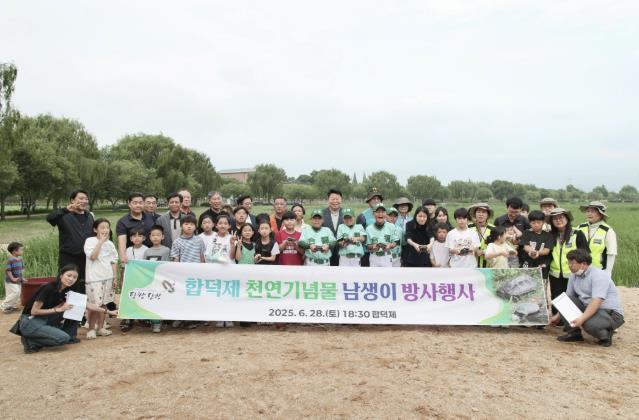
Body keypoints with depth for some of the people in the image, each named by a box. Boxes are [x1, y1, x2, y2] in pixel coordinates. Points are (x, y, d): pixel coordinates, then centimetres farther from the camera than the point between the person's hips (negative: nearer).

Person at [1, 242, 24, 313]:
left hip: (18, 281, 8)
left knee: (18, 293, 11)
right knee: (15, 293, -14)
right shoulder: (10, 260, -19)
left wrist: (22, 277, 11)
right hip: (11, 281, -8)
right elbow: (8, 270, -20)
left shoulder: (20, 259, 5)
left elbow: (22, 269, 15)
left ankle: (13, 306, 26)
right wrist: (12, 279, -22)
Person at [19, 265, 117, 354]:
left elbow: (86, 304, 4)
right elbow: (34, 311, -19)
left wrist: (108, 311, 3)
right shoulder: (48, 288, -23)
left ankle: (70, 338, 7)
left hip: (46, 320, 7)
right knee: (63, 338, -22)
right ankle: (31, 341, -6)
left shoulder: (68, 291, -1)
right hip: (29, 322, -7)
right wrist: (59, 309, -19)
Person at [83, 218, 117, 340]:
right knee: (94, 304, -7)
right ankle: (91, 329, 4)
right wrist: (101, 241, -16)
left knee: (103, 303, 8)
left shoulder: (110, 244, 10)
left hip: (108, 278, 5)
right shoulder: (90, 241, -4)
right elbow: (93, 256, -18)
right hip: (94, 278, -5)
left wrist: (115, 277, 7)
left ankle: (100, 327, 17)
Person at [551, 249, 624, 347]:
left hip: (611, 313, -7)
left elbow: (596, 302, -31)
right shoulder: (574, 276, 5)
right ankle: (574, 332, -1)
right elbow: (568, 298, 13)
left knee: (589, 323, -36)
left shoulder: (598, 275, -20)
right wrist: (558, 316, 12)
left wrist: (581, 319, -39)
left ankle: (606, 335, -1)